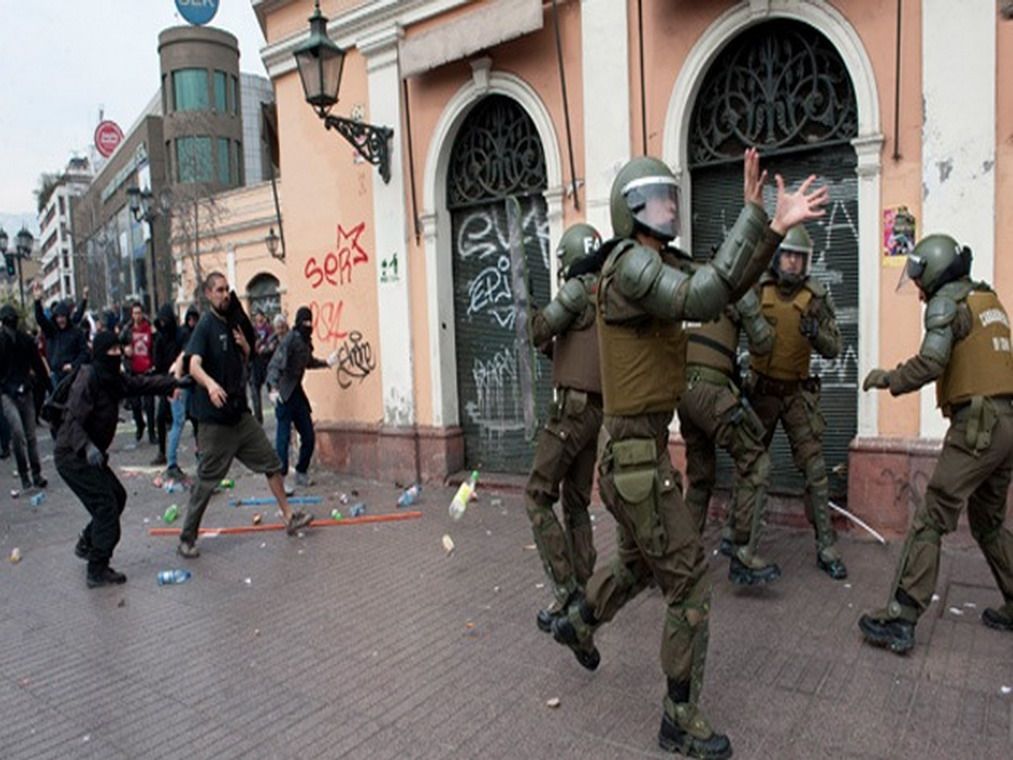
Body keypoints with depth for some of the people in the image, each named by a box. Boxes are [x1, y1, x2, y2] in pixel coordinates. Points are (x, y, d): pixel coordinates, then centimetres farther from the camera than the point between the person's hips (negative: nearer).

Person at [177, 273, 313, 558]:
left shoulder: (232, 324, 11)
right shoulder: (205, 326, -12)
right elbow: (194, 365, -27)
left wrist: (245, 347, -1)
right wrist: (211, 384, -47)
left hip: (240, 412, 8)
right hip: (215, 419, -7)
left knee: (271, 462, 10)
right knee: (207, 480, 0)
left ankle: (289, 516, 21)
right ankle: (186, 539, 15)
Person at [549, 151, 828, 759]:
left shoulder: (659, 262, 13)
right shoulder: (630, 262, -16)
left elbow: (725, 288, 4)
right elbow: (699, 301, -34)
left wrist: (775, 229, -7)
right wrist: (754, 218, -31)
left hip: (639, 445, 10)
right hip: (637, 452, -10)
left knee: (639, 561, 28)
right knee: (689, 582, 0)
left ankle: (577, 625, 51)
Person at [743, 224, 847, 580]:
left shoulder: (816, 296, -5)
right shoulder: (757, 289, -4)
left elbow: (833, 349, -5)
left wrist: (815, 333, -28)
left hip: (798, 393, 0)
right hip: (760, 390, 1)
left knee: (814, 468, -2)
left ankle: (826, 547, 8)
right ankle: (740, 533, 28)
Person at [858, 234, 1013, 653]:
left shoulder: (948, 301, -6)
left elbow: (931, 361, -19)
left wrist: (888, 378, -5)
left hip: (978, 425, -9)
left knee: (930, 520, -8)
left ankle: (900, 619, -8)